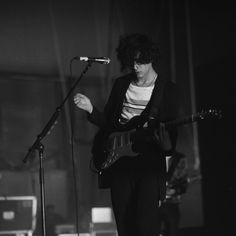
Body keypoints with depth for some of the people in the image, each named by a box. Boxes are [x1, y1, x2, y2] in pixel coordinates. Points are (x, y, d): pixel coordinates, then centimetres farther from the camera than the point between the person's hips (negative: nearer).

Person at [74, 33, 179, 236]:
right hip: (118, 160, 4)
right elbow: (107, 120, 17)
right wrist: (91, 110, -2)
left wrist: (166, 142, -26)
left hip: (149, 161, -4)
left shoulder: (167, 89, 0)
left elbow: (173, 132, -4)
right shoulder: (121, 84, 12)